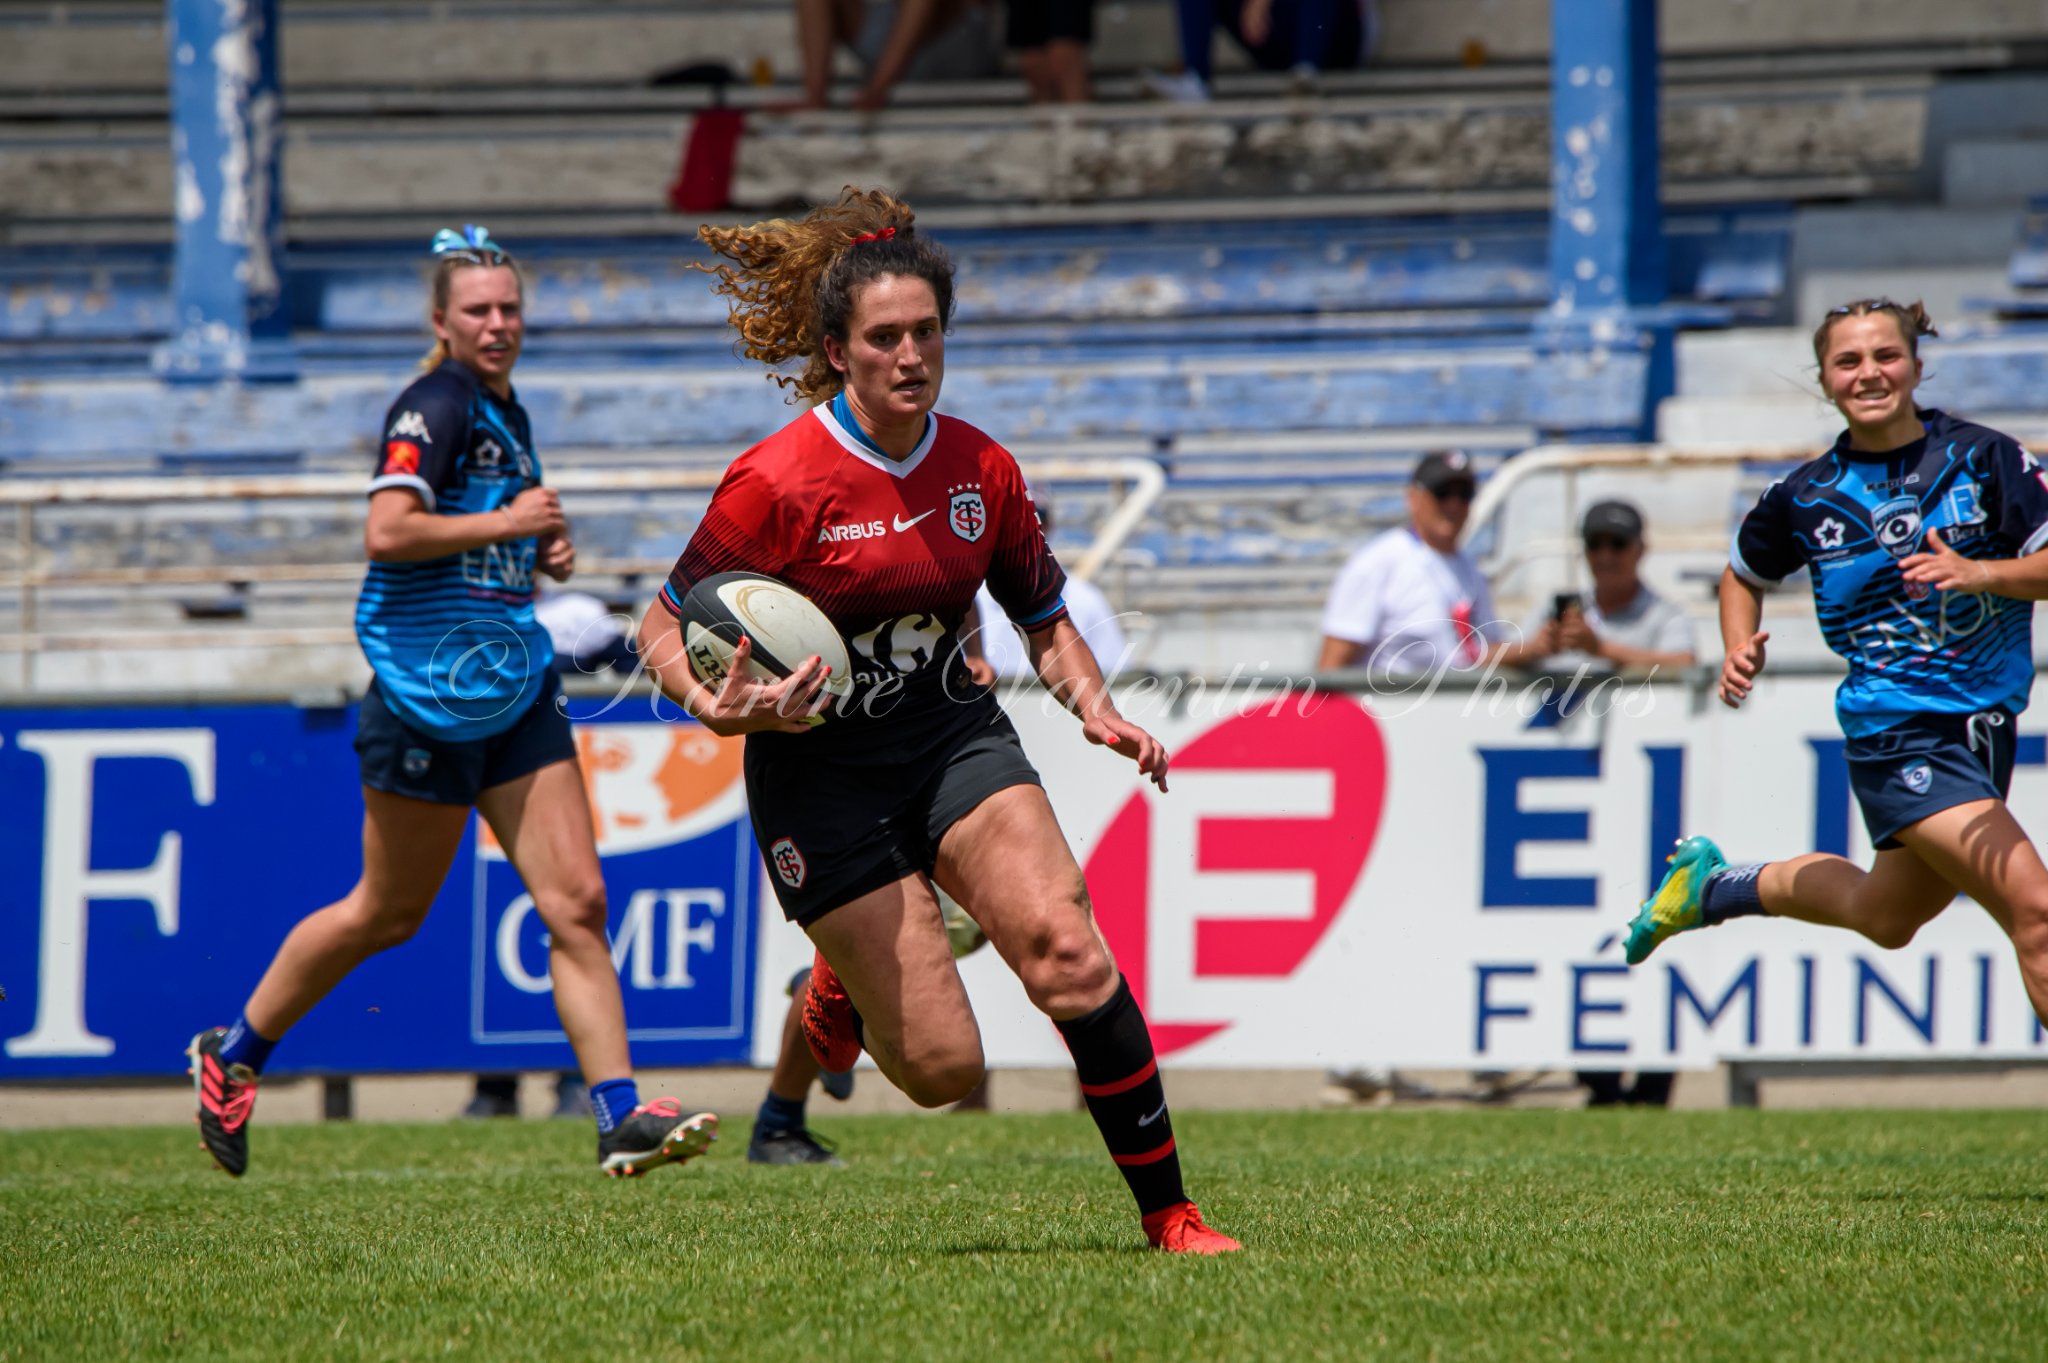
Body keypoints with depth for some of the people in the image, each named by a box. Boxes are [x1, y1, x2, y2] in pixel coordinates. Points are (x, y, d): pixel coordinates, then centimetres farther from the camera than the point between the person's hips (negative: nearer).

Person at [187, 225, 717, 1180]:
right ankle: (231, 1056, 24)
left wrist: (542, 553, 12)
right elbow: (388, 532, -25)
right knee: (390, 912, 6)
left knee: (577, 903, -5)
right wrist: (506, 523, -17)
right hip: (430, 696, -8)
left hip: (517, 690, 8)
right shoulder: (435, 406, -12)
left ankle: (621, 1117, -9)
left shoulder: (506, 411, 15)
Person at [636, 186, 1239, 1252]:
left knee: (1065, 952, -22)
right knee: (943, 1066, -9)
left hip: (953, 735, 4)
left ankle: (1166, 1213, -12)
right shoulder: (776, 483, -15)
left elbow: (1043, 616, 15)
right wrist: (717, 707, -29)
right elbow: (663, 627, -8)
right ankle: (844, 985, 29)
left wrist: (1096, 711, -4)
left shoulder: (982, 469, 0)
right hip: (821, 772, -4)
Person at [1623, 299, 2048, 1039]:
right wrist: (1741, 652, -3)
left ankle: (1711, 886, 46)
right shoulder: (1804, 497, -3)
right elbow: (1743, 575, 16)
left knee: (1886, 917, 24)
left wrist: (1978, 573, -27)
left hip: (1986, 722, 4)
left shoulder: (1983, 456, -5)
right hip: (1895, 734, -4)